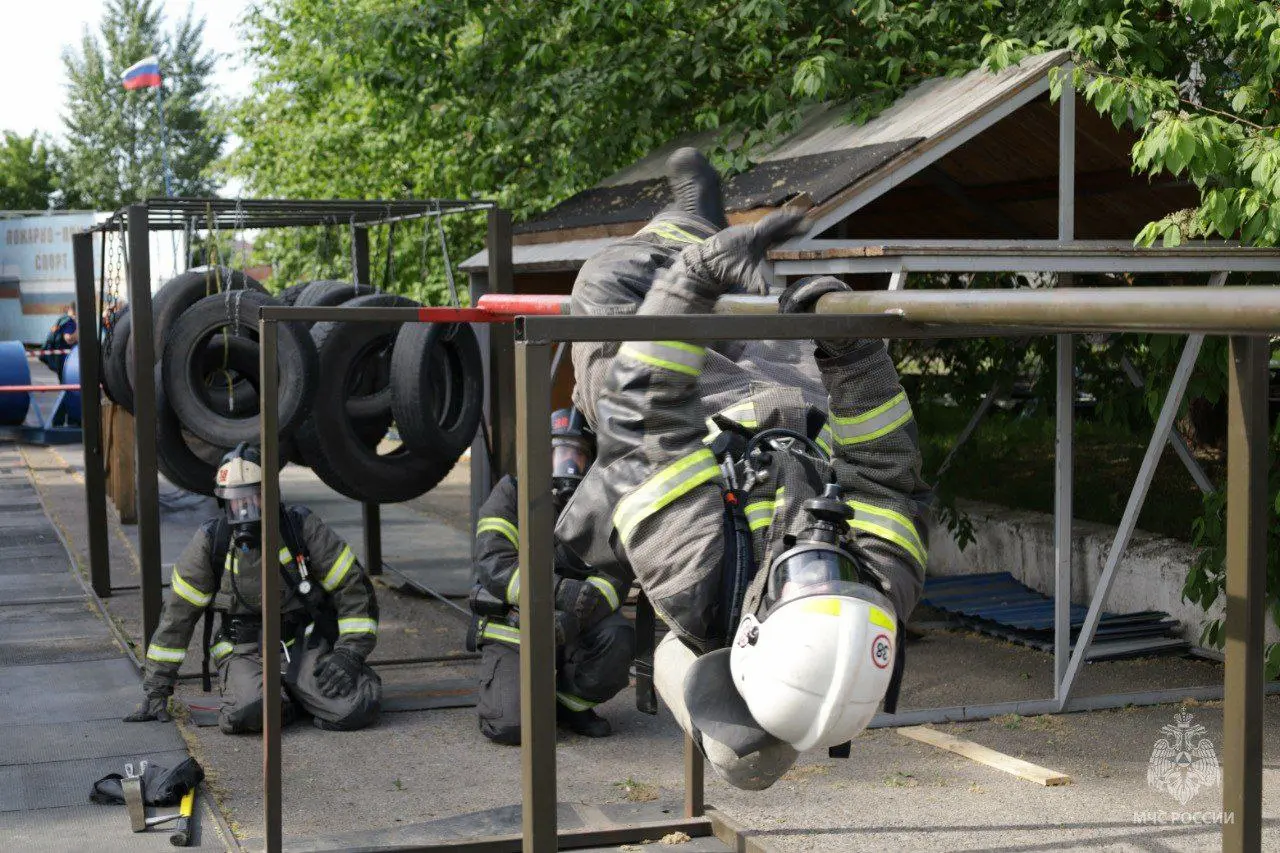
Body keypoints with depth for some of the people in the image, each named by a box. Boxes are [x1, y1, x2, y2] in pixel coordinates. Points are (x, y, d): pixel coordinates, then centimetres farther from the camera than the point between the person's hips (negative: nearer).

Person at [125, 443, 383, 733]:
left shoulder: (303, 528, -8)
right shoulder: (210, 542, -5)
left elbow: (354, 588, -3)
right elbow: (177, 614, 2)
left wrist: (349, 654, -14)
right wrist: (156, 689, 3)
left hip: (306, 644, 0)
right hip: (245, 652, 0)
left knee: (358, 710, -24)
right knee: (247, 712, -34)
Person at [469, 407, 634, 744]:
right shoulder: (513, 492, -5)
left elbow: (617, 573, -10)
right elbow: (493, 564, -18)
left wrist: (580, 611, -32)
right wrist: (559, 590, -33)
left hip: (573, 627, 3)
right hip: (513, 626, -3)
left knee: (618, 638, -29)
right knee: (511, 725, -22)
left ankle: (569, 701, -1)